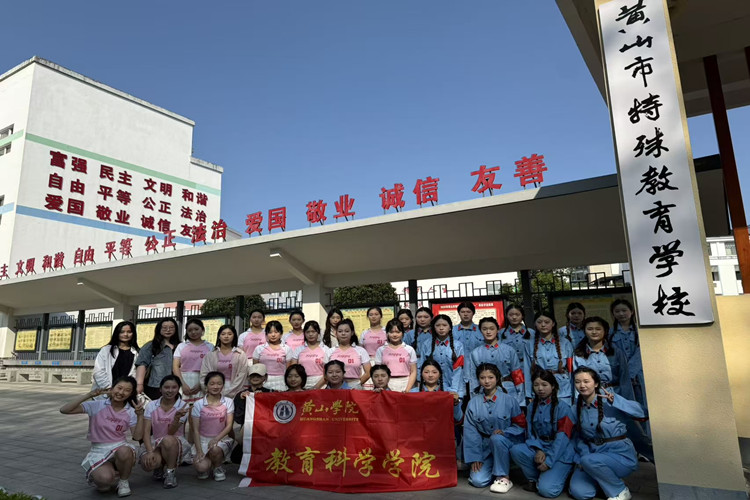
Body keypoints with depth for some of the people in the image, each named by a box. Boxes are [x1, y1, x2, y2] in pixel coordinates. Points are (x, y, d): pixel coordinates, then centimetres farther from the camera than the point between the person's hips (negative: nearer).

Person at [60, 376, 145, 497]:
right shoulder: (97, 406, -6)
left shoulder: (130, 412, 1)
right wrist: (89, 395, -23)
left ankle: (123, 481, -6)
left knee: (123, 452, -37)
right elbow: (64, 410, -16)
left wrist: (140, 415, -17)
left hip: (120, 447, 1)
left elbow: (137, 436, -5)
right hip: (99, 451, -1)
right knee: (105, 479, -32)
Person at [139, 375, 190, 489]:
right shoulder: (151, 406, -1)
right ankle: (159, 466, 8)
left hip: (176, 443, -2)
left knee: (168, 440, -38)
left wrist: (177, 417, -34)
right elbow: (146, 432, -7)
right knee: (148, 464, -31)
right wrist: (150, 451, -23)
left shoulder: (183, 406, -7)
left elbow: (171, 432, -13)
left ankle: (171, 472, -12)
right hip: (154, 443, 2)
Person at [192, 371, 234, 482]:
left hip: (222, 439, 0)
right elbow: (196, 430, -2)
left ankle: (218, 468, 0)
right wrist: (199, 451, -13)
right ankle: (208, 465, 13)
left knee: (215, 449, -35)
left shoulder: (228, 402, -1)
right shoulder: (198, 404, -2)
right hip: (203, 440, 0)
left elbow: (229, 426, -6)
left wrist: (216, 439, -24)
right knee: (201, 466, -27)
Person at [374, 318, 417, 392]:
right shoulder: (381, 350, 8)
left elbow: (413, 372, 4)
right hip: (387, 386, 0)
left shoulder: (409, 350, 6)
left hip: (405, 384, 0)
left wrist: (407, 389, -7)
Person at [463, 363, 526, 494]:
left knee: (496, 438, -37)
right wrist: (475, 458, -8)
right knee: (478, 481, -17)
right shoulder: (473, 403, -2)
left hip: (506, 443, -2)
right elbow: (470, 431, -3)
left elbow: (521, 425, -3)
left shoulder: (509, 400, -7)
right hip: (485, 447, 2)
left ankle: (503, 477, -17)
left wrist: (504, 432, -21)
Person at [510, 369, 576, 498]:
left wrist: (549, 461, -19)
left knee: (547, 489, -24)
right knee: (516, 450, -24)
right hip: (539, 447, 5)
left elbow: (562, 437, -16)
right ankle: (535, 479, -1)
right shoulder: (532, 406, 8)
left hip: (560, 453, -5)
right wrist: (538, 450, -16)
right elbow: (530, 432, 5)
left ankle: (558, 475, 10)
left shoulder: (562, 407, -11)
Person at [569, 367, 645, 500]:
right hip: (594, 453, 5)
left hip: (621, 454, -4)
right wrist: (583, 456, -10)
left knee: (588, 461, -33)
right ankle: (604, 477, 15)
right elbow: (580, 436, 6)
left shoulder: (608, 399, -13)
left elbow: (639, 411, -25)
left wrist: (615, 400, -38)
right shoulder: (578, 405, 2)